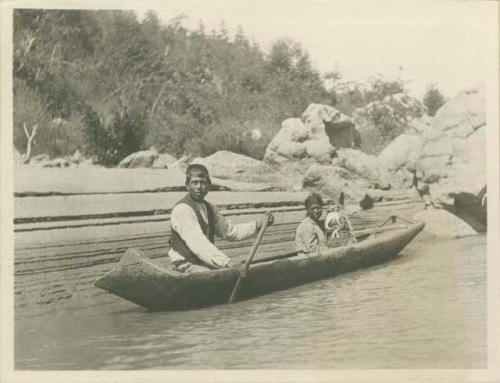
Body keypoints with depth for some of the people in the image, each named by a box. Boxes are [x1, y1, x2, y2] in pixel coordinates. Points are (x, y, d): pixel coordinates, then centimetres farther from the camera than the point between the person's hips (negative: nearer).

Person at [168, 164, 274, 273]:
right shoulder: (182, 210, -15)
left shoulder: (208, 208, 12)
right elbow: (198, 243, -26)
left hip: (205, 262, 8)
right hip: (187, 266, -8)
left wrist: (258, 224, 4)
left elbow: (230, 231, 17)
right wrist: (226, 262, -33)